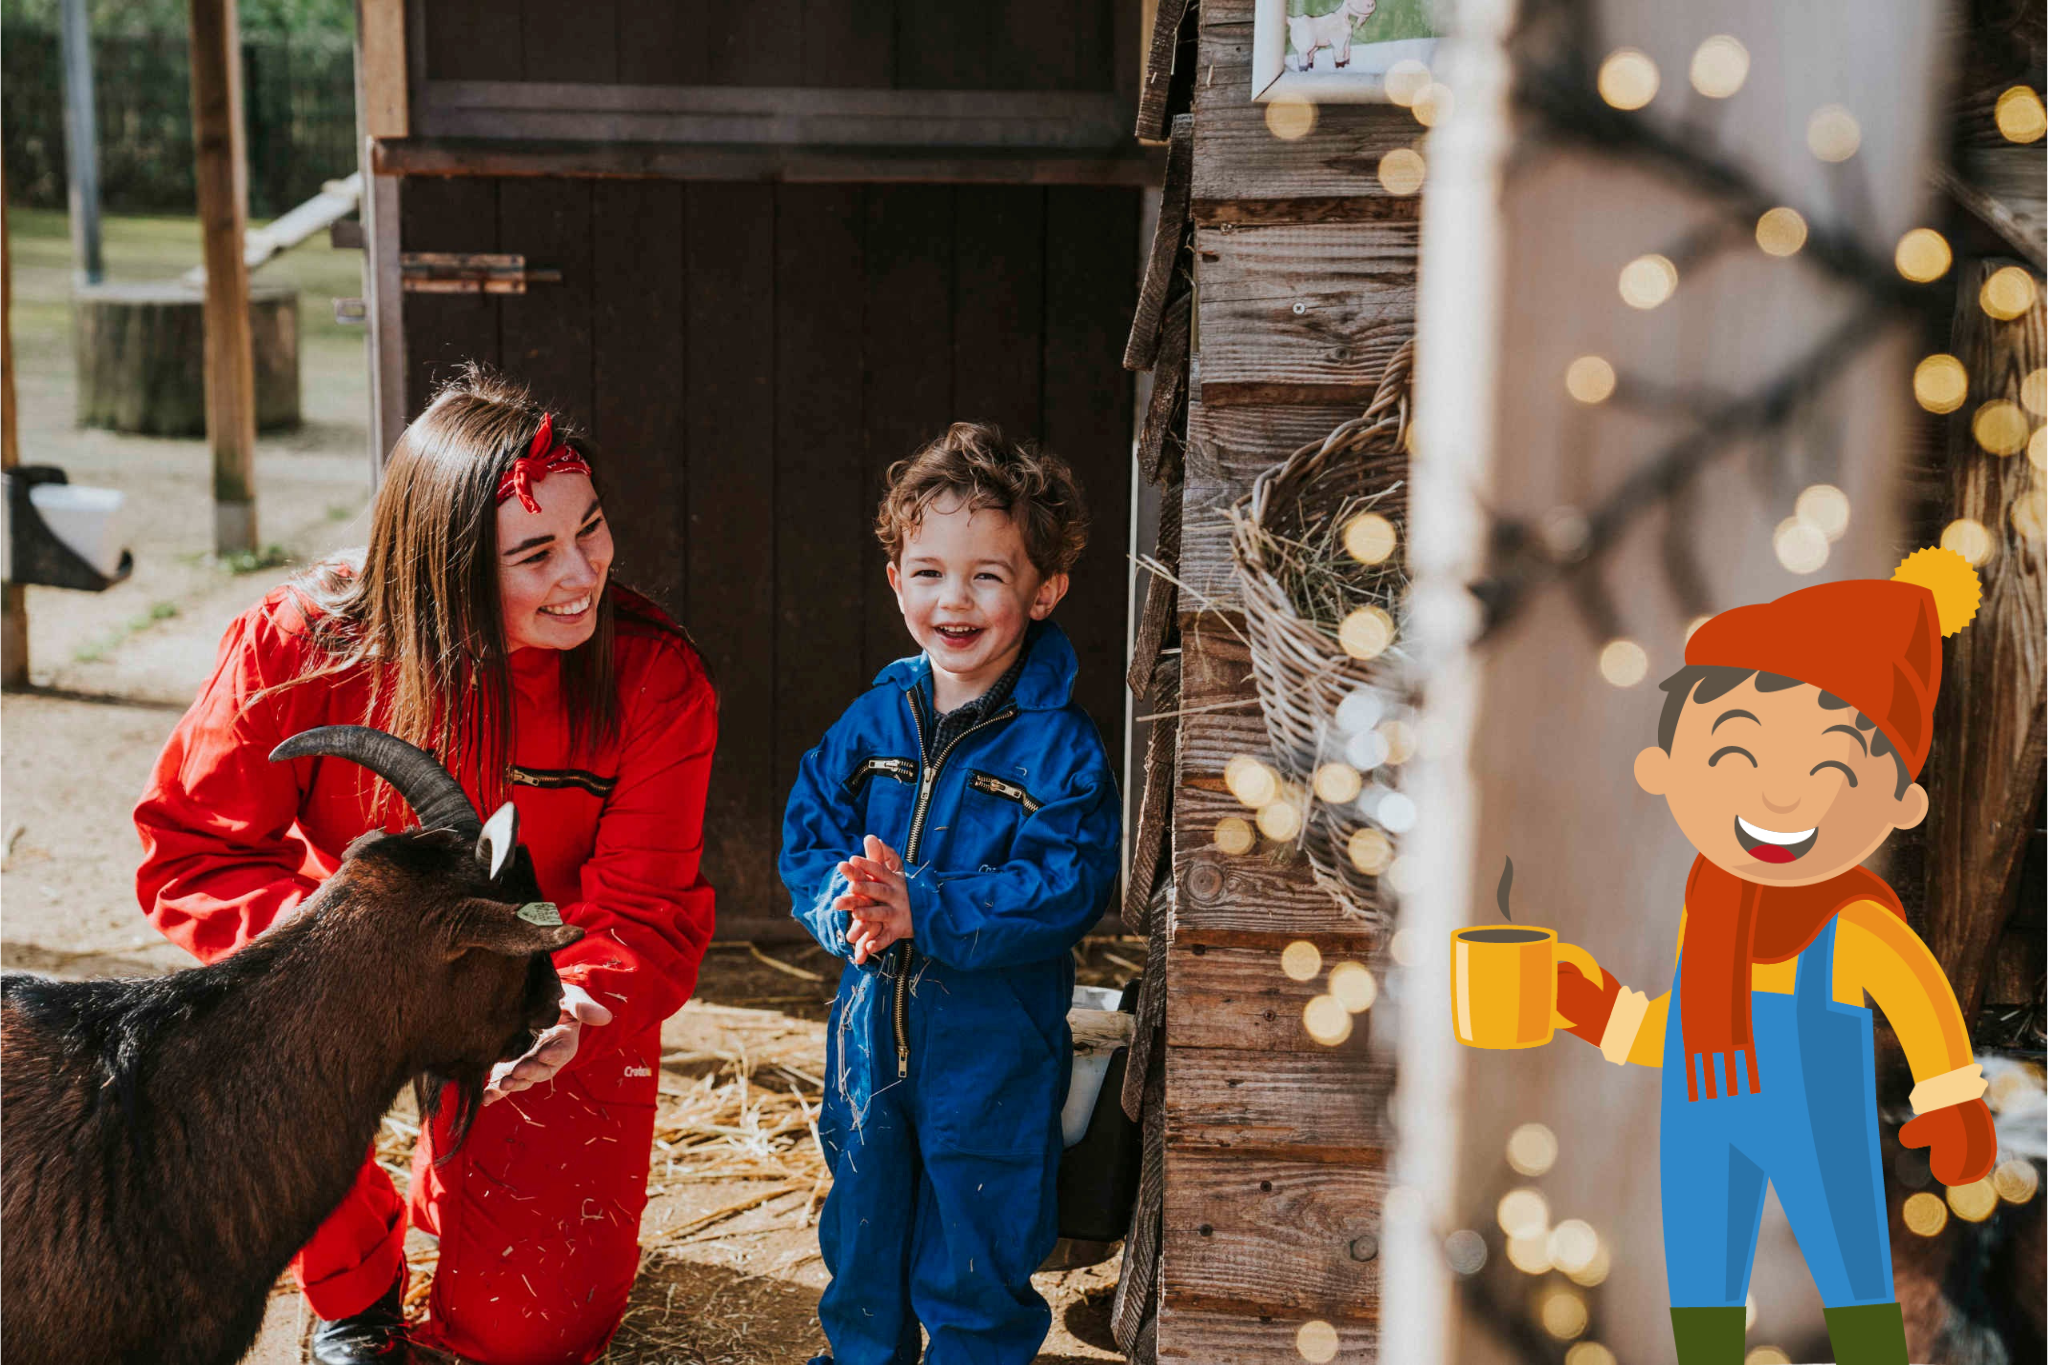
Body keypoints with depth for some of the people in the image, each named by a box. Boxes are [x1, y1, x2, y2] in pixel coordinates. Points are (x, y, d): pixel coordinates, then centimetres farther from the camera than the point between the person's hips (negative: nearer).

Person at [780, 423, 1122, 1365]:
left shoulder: (1061, 748, -15)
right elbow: (807, 836, -1)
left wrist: (922, 910, -30)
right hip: (872, 1029, 5)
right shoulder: (870, 722, 0)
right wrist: (847, 905, -23)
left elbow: (1062, 890, -23)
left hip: (994, 1045, -5)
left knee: (979, 1246, 11)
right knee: (862, 1217, 23)